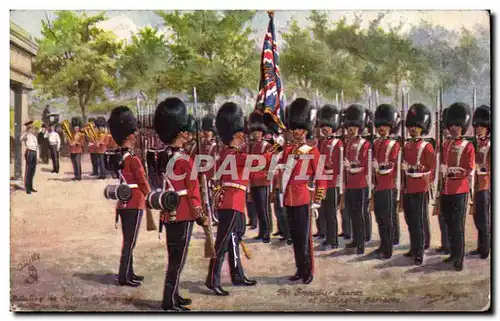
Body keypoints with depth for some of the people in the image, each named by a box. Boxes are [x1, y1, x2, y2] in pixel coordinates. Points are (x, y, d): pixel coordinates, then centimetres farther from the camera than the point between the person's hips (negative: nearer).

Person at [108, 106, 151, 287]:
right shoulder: (132, 158, -17)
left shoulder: (117, 157, 8)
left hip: (123, 203, 9)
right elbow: (143, 182, -10)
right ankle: (124, 277, 0)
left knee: (128, 240, 16)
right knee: (130, 241, -3)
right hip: (134, 204, -9)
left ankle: (129, 273, 25)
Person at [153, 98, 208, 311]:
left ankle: (174, 295, 29)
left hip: (168, 213, 8)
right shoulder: (185, 160, -18)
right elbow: (193, 192, -16)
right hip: (183, 215, -8)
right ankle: (170, 303, 3)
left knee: (173, 257, 18)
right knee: (178, 259, -1)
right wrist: (201, 217, -7)